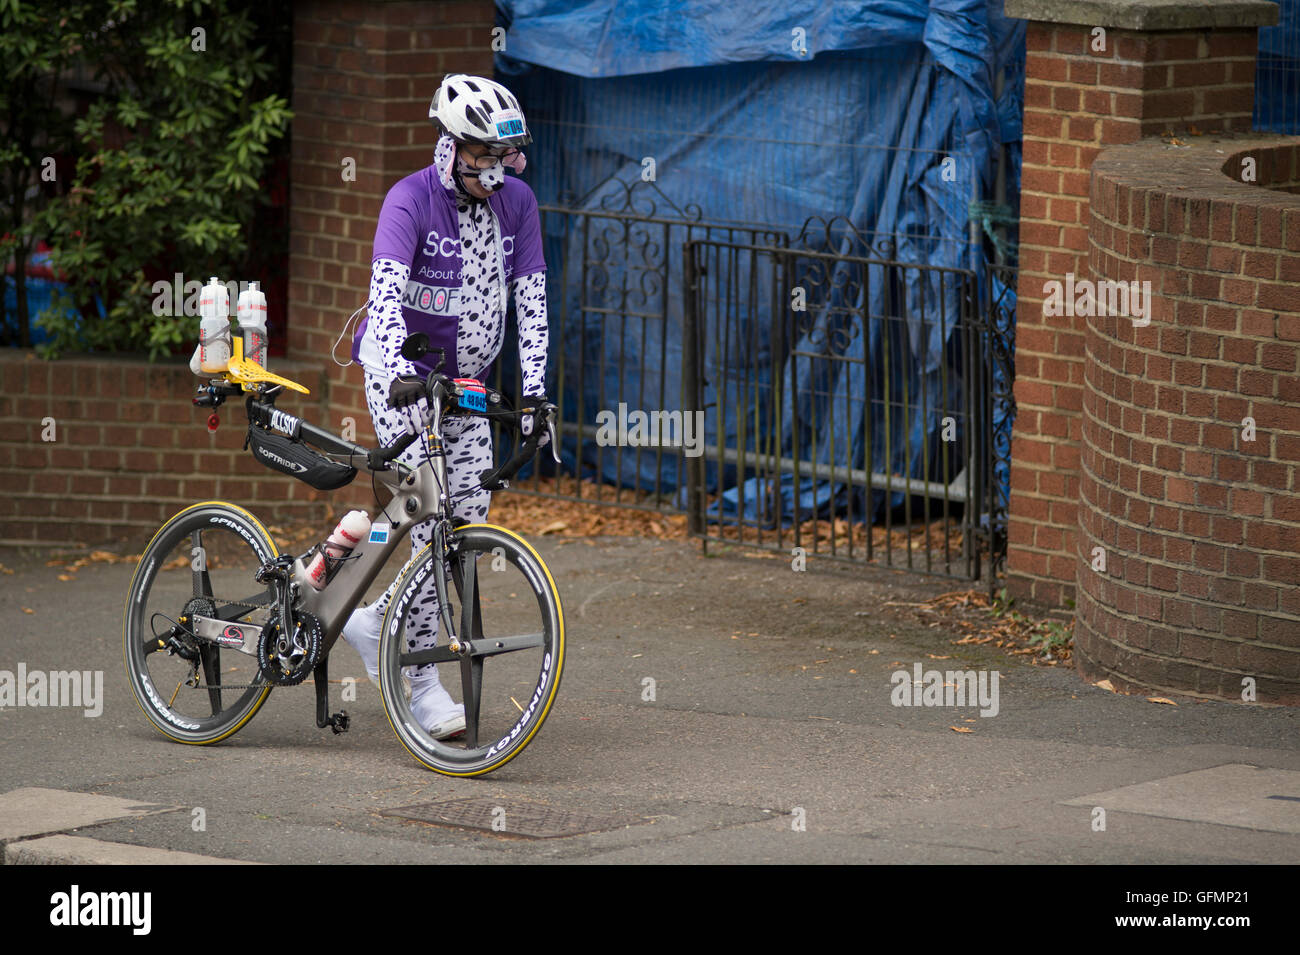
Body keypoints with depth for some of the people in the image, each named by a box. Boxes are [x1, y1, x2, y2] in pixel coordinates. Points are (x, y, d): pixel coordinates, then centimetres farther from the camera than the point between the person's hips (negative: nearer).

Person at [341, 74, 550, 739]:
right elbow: (385, 290, -32)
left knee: (471, 519, 0)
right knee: (433, 523, -15)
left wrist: (533, 387, -13)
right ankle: (423, 682, -10)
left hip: (465, 381, 6)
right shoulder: (411, 201, -19)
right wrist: (399, 370, -47)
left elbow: (530, 298, -3)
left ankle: (375, 618, 20)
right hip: (402, 377, -6)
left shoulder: (517, 203, -3)